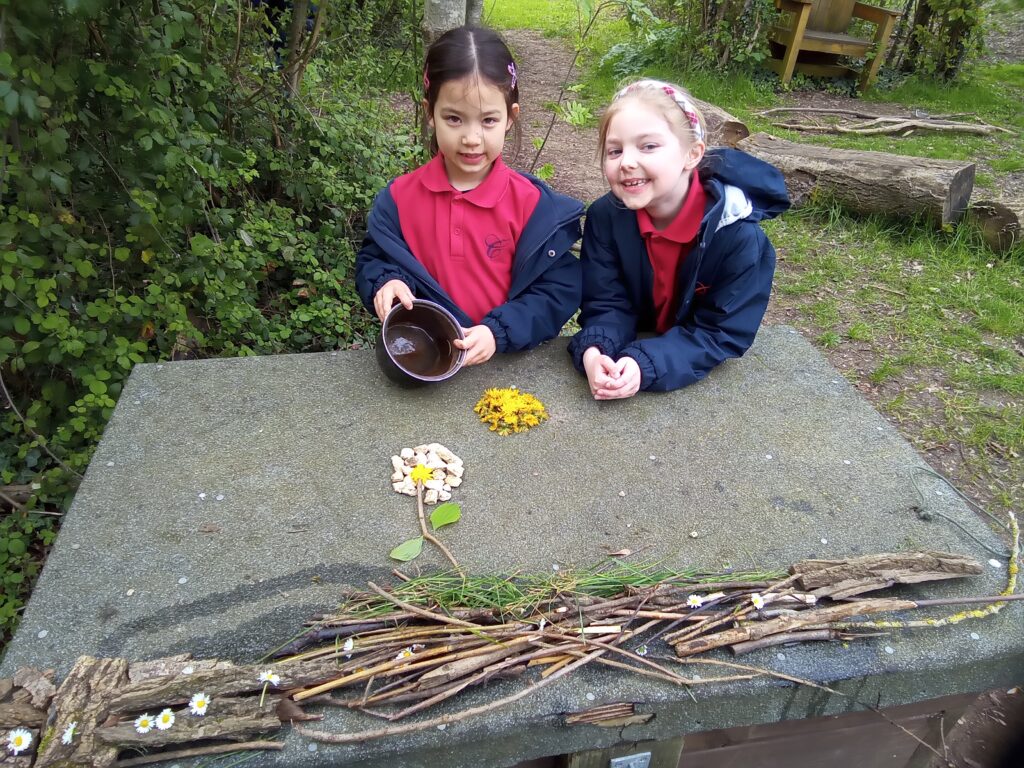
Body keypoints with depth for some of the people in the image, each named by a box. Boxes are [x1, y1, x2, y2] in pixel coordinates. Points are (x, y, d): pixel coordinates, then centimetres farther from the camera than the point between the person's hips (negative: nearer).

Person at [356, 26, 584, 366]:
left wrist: (499, 333, -18)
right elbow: (373, 261, 11)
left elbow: (559, 289, -5)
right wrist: (387, 283, -12)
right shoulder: (399, 197, -1)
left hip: (509, 363, -1)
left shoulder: (533, 204, -6)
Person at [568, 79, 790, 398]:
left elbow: (724, 333, -19)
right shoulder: (605, 217, -12)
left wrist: (645, 366, -34)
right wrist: (593, 352, -33)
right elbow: (606, 305, -10)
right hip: (627, 356, 3)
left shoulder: (741, 238, -21)